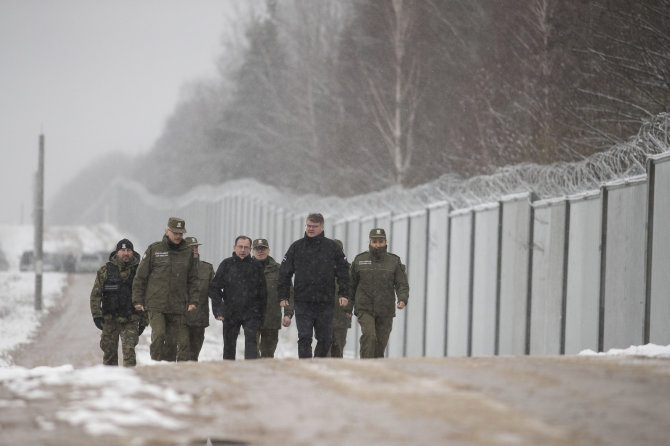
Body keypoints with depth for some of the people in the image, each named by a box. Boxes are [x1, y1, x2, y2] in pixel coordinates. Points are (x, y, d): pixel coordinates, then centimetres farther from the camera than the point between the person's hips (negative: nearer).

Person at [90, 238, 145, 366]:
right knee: (109, 352, 4)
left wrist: (143, 320, 8)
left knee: (129, 351, -14)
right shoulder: (105, 270, 3)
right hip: (110, 320, 0)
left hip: (131, 321, 0)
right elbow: (95, 294, 2)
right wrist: (96, 315, -8)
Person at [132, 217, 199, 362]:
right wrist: (137, 300, 2)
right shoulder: (154, 250, 3)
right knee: (158, 335, -20)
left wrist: (193, 301, 3)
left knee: (183, 341, 0)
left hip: (178, 306, 3)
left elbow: (193, 279, 15)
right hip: (156, 305, -2)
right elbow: (140, 277, 6)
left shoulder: (188, 252, 10)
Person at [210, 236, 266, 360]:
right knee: (229, 344, 9)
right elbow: (214, 288, 2)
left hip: (251, 313, -1)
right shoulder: (226, 265, 3)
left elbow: (262, 293, 11)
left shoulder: (256, 266, 6)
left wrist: (261, 314, 7)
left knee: (251, 340, -15)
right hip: (230, 312, 1)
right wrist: (218, 309, -7)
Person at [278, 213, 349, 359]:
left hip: (325, 302, 1)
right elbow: (284, 273, 7)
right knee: (304, 338, -9)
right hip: (302, 302, -1)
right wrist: (283, 296, 1)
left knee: (325, 339, 7)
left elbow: (343, 272, 8)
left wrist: (343, 294, -1)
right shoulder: (296, 247, 5)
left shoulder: (332, 247, 5)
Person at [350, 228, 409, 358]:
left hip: (385, 311, 2)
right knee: (368, 336, -21)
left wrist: (402, 300, -20)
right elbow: (351, 284, 12)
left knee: (381, 342, 6)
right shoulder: (360, 260, 5)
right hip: (365, 308, -2)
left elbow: (402, 284, -2)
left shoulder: (394, 261, 4)